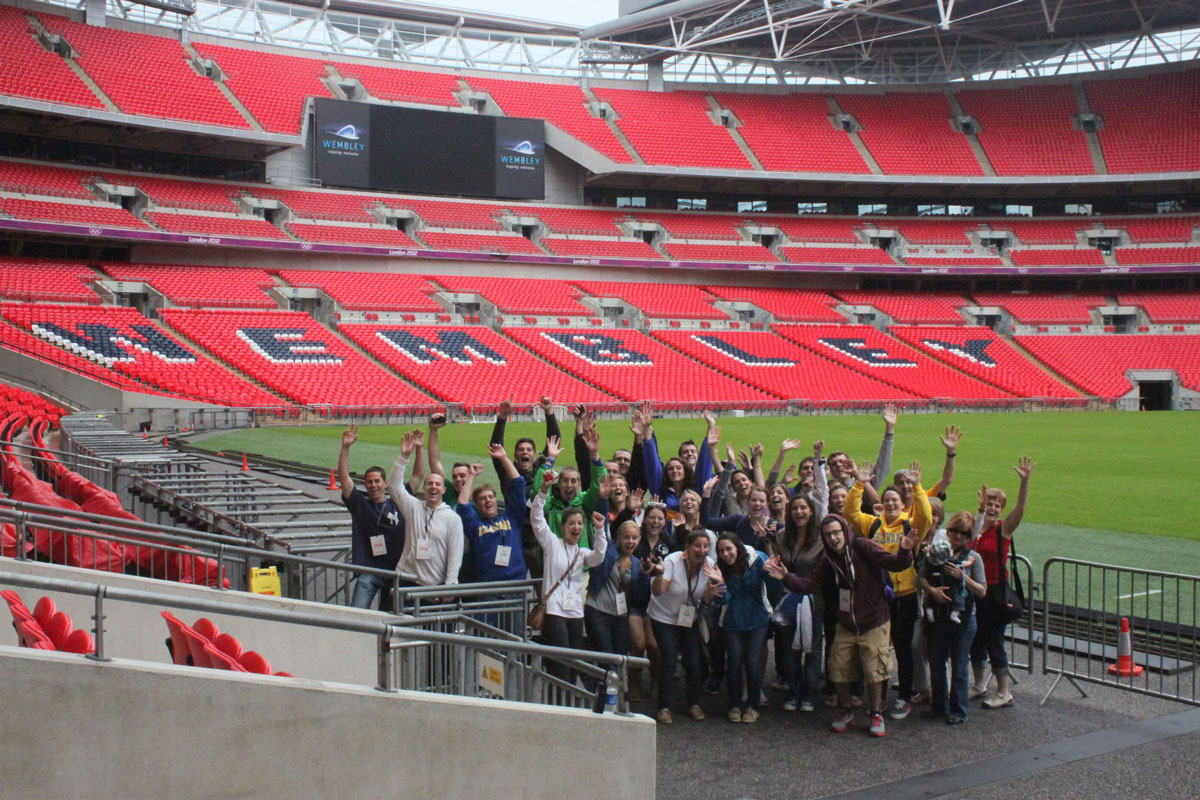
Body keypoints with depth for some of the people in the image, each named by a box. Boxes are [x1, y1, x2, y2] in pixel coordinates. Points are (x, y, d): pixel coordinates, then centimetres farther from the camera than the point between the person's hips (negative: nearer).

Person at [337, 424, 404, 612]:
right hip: (368, 570, -2)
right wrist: (345, 448, -15)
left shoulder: (398, 504, 5)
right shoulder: (359, 504, 4)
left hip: (395, 570, 2)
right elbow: (344, 477, -5)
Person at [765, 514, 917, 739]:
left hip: (874, 623, -5)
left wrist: (904, 552, -44)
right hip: (846, 625, 5)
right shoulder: (829, 559, 1)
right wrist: (786, 577, -12)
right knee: (839, 670, 6)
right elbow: (810, 585, 1)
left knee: (874, 671, -2)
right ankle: (845, 712, 27)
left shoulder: (864, 548, -16)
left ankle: (876, 715, 18)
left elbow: (894, 564, -23)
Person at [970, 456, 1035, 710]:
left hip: (995, 592, -5)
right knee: (975, 639, 13)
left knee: (994, 641, -3)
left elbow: (1020, 509, -22)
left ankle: (1004, 693, 8)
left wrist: (1024, 480, -32)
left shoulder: (1003, 529, -7)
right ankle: (980, 684, 31)